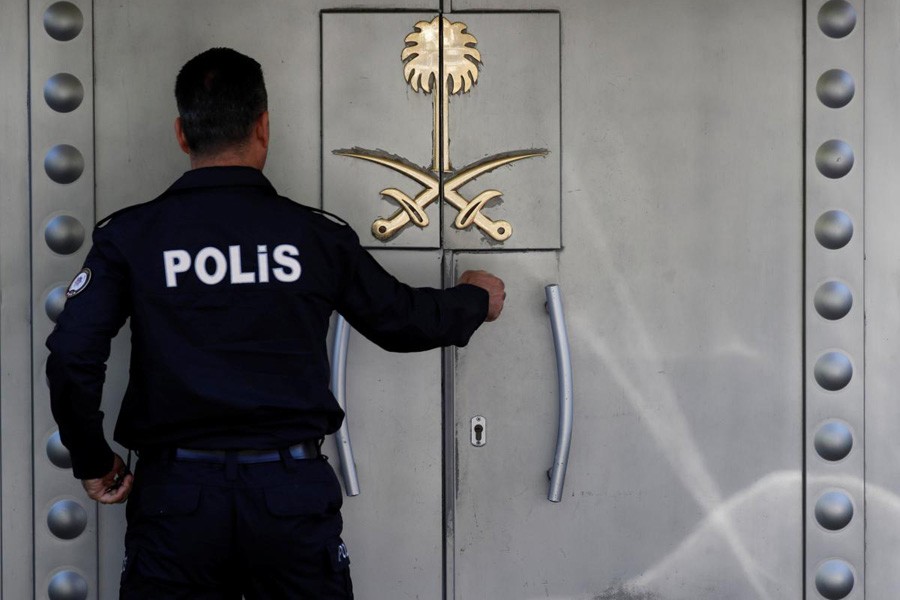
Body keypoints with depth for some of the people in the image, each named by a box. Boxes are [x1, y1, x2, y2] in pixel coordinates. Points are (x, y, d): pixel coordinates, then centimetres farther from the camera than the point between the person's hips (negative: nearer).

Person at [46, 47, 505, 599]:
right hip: (292, 492, 0)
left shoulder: (129, 236, -2)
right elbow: (402, 320, 13)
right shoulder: (317, 236, 0)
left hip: (177, 494, 0)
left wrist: (93, 461, 8)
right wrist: (475, 300, 34)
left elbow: (71, 358, -9)